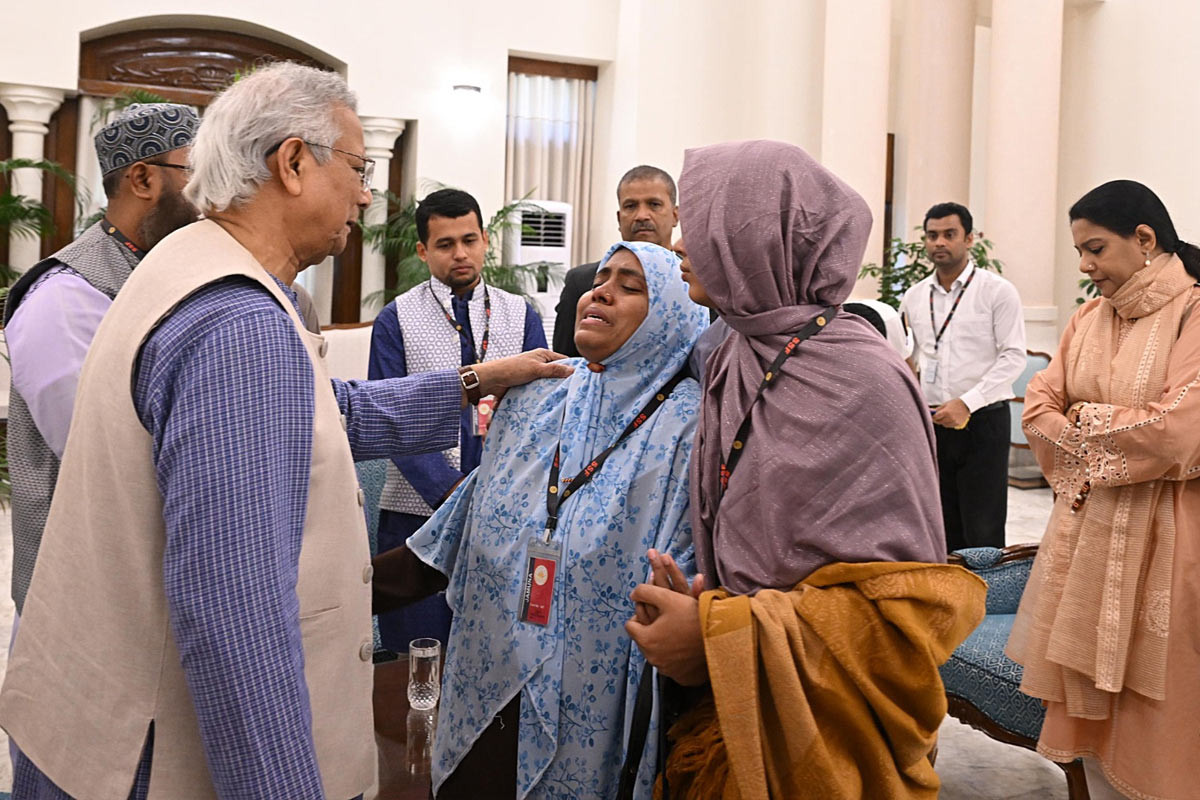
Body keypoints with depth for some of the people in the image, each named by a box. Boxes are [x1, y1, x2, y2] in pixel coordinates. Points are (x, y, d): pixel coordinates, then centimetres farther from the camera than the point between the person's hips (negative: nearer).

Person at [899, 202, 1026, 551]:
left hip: (982, 421, -4)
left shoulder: (997, 291, -3)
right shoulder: (914, 297, 10)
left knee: (983, 533, -2)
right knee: (942, 528, 11)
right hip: (930, 424, 4)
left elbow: (1013, 357, -9)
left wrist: (966, 402, -17)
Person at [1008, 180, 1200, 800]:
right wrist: (1088, 467, -7)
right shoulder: (1090, 317, 8)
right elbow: (1039, 405, 7)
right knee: (1087, 694, 11)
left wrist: (1085, 418, -6)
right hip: (1086, 528, 6)